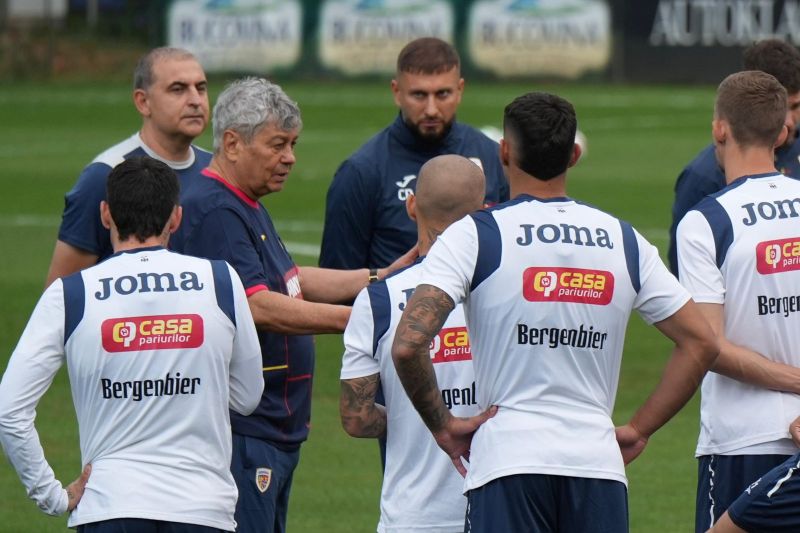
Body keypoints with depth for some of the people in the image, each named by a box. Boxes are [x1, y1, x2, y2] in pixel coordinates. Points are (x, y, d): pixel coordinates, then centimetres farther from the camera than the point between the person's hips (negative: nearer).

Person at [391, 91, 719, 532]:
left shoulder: (474, 236, -2)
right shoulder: (624, 241, 9)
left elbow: (408, 345, -13)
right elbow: (701, 343, 10)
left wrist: (443, 425, 1)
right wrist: (638, 430, 14)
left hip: (508, 463, -3)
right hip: (599, 463, 3)